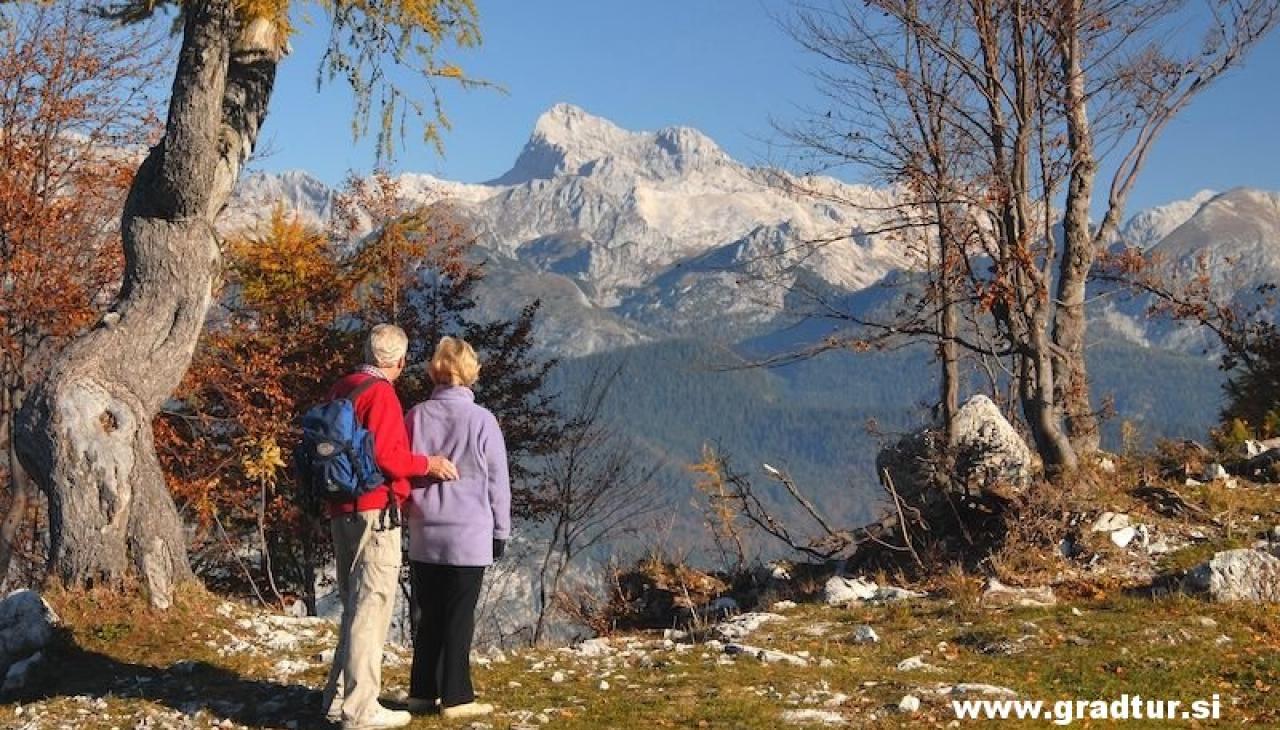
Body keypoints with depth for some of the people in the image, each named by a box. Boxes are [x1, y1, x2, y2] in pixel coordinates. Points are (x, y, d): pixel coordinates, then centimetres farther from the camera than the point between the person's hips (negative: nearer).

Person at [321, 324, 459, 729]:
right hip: (374, 513, -9)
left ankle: (339, 697, 23)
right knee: (371, 609, -5)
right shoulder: (380, 393, -13)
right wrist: (428, 464, -9)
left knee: (355, 606, 18)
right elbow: (384, 456, -22)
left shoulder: (342, 390, 14)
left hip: (342, 512, 9)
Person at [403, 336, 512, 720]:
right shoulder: (481, 420, -8)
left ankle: (423, 692, 19)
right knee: (459, 618, 5)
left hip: (425, 535, 3)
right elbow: (497, 482, -3)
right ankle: (456, 697, 8)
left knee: (430, 616, 15)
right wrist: (501, 531, 6)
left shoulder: (417, 416, 0)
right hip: (468, 535, -3)